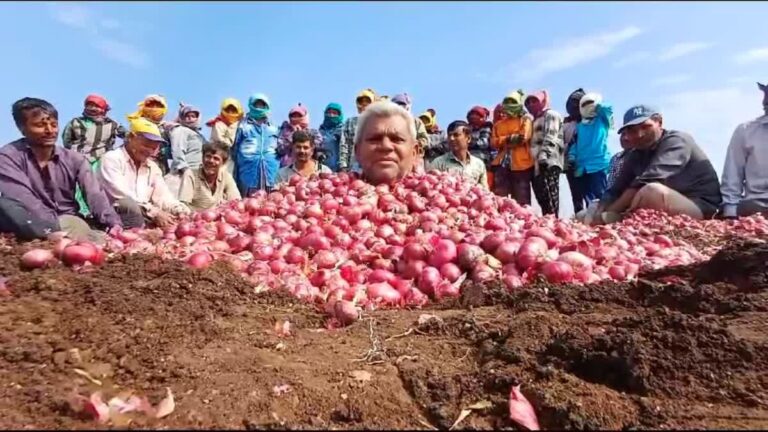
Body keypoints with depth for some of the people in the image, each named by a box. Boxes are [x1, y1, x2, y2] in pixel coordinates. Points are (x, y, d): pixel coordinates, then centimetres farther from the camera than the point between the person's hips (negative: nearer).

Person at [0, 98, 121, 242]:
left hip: (73, 223, 3)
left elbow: (95, 195, -9)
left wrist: (114, 224, -29)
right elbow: (24, 201, -20)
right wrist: (61, 228, -32)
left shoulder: (74, 158, 5)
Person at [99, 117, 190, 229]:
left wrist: (181, 211, -20)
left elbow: (163, 196, 2)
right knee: (130, 206, -35)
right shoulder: (112, 159, -3)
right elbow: (121, 195, -18)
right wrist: (154, 213, -26)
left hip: (145, 220, 5)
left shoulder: (152, 167, 16)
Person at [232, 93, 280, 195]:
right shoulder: (243, 125, 9)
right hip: (249, 170, -3)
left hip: (270, 171, 3)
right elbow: (234, 148, 5)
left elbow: (280, 150, 25)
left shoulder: (272, 128, 20)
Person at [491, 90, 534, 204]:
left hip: (520, 164, -4)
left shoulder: (525, 119, 7)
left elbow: (523, 137, -8)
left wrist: (503, 140, 0)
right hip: (501, 164, 4)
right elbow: (493, 142, 9)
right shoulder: (498, 124, 20)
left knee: (521, 201, -2)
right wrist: (508, 138, -6)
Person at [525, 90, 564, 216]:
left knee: (549, 197, -16)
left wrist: (543, 157, -23)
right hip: (536, 165, 9)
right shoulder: (536, 119, 31)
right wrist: (535, 162, 20)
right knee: (542, 198, 4)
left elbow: (550, 138, -11)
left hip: (548, 163, -9)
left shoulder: (551, 115, 4)